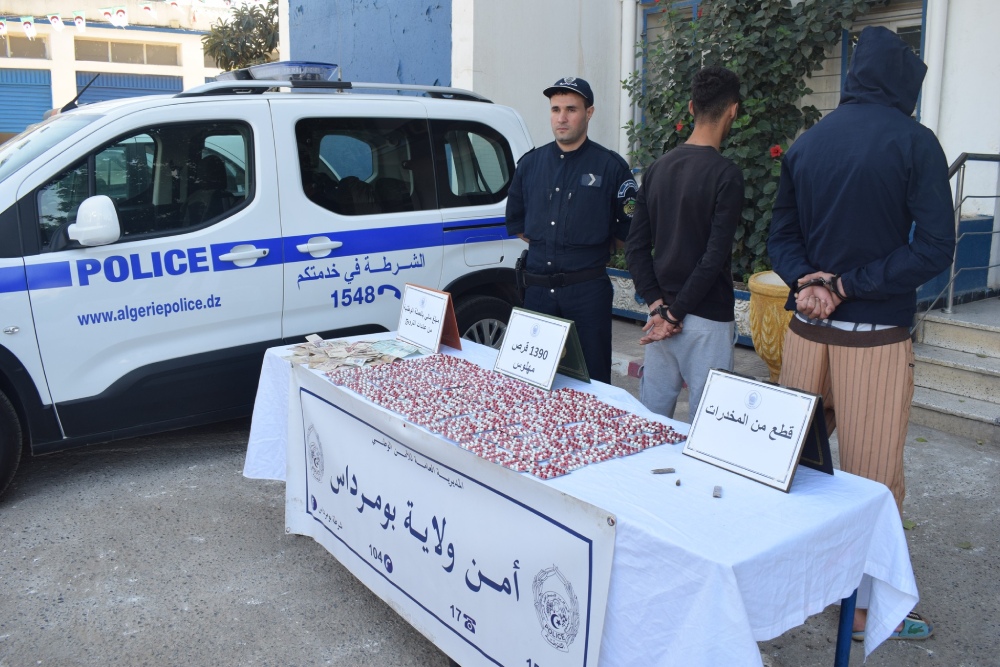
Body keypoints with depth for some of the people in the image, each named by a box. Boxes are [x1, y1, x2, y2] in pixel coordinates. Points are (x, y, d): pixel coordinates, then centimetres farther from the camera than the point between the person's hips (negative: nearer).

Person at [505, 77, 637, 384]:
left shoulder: (611, 166, -3)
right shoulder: (530, 163, 9)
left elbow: (628, 229, 1)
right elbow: (515, 220, 21)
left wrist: (589, 249, 5)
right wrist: (545, 244, 13)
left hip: (588, 290, -4)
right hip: (537, 288, 4)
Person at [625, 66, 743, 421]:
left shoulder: (657, 168, 7)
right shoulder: (726, 175, -11)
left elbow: (636, 245, 5)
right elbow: (714, 257, -17)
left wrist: (658, 305, 1)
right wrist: (675, 313, -10)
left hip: (661, 314, 6)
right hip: (706, 319, -6)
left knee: (650, 416, 14)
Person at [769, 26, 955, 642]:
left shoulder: (806, 144, 9)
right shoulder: (913, 141, -7)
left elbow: (783, 237, 9)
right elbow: (935, 248, -13)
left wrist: (808, 282, -7)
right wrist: (846, 285, -13)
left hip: (806, 329, 5)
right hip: (877, 337, -5)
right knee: (872, 480, 5)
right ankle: (865, 609, 18)